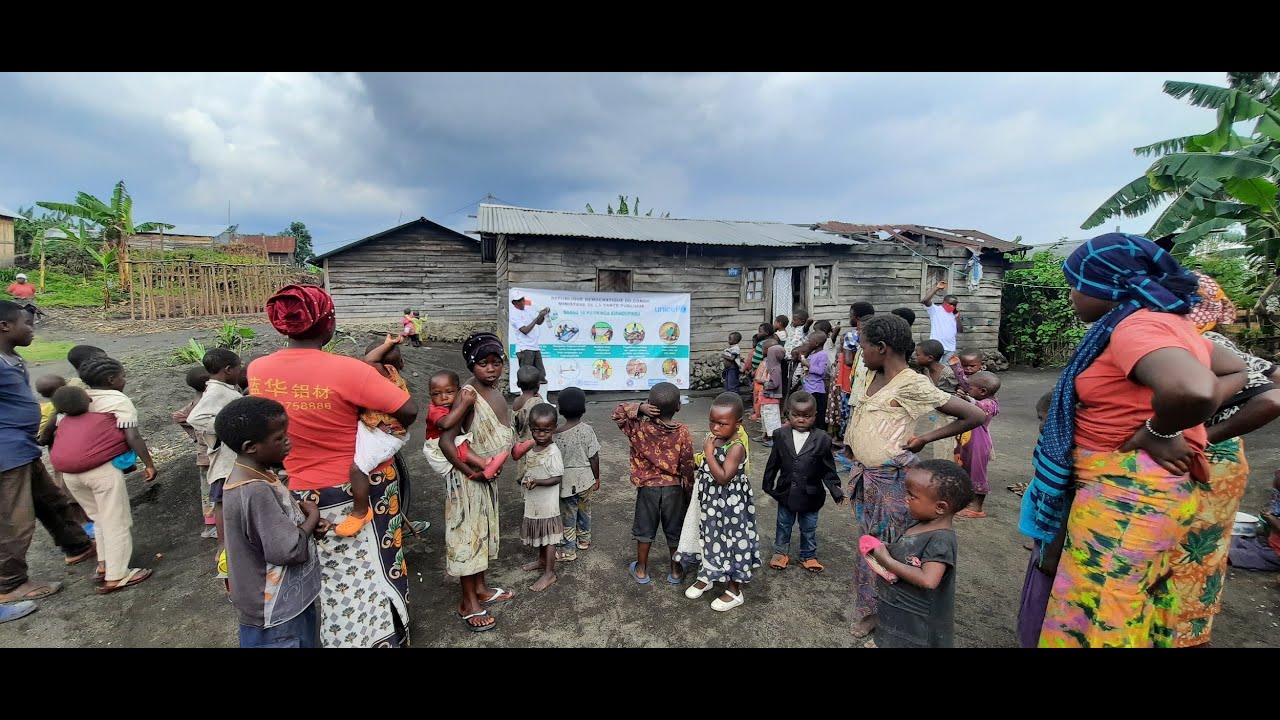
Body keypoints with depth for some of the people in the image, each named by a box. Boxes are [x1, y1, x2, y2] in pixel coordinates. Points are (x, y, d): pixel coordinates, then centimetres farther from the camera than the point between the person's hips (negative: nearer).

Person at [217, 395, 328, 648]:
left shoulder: (256, 475, 0)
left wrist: (306, 522, -5)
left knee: (307, 640, 24)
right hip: (275, 613, -9)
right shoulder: (255, 492, -30)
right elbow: (289, 549, -31)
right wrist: (311, 518, -14)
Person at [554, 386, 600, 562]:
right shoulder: (587, 430, -12)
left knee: (568, 516, 11)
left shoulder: (557, 434, -16)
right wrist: (597, 478, 6)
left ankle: (568, 550, 20)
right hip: (585, 479, 2)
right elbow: (594, 457, -7)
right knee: (584, 511, 22)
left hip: (567, 481, -2)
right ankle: (584, 539, 40)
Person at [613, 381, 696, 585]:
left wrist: (639, 408, -18)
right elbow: (687, 466, -9)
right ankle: (676, 571, 32)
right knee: (674, 530, 17)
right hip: (674, 488, 0)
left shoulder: (639, 428, -16)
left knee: (645, 529, 17)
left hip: (648, 487, 0)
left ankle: (641, 570, 32)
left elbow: (617, 413, -2)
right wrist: (689, 490, 5)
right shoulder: (682, 433, -16)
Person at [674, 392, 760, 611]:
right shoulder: (713, 437, -2)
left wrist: (709, 453, -30)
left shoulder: (736, 447, -26)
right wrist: (700, 459, -3)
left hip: (729, 505, -7)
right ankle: (706, 576, 44)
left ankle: (734, 591, 28)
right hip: (709, 502, 8)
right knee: (709, 538, 22)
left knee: (729, 542, 8)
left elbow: (723, 477, -32)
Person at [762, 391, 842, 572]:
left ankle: (808, 556, 39)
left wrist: (835, 489, -8)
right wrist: (768, 484, 6)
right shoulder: (781, 436, -10)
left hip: (810, 494, -1)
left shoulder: (822, 439, -13)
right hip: (786, 492, 1)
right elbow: (773, 463, 1)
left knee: (809, 528, 18)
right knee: (783, 525, 19)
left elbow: (828, 468, -4)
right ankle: (781, 553, 39)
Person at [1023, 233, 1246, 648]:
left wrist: (1156, 432, -18)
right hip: (1144, 487, 10)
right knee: (1134, 609, 22)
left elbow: (1192, 390, -38)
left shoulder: (1136, 326, -19)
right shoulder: (1165, 322, 11)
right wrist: (1185, 426, 12)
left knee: (1098, 620, 2)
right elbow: (1235, 371, 26)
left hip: (1126, 492, -10)